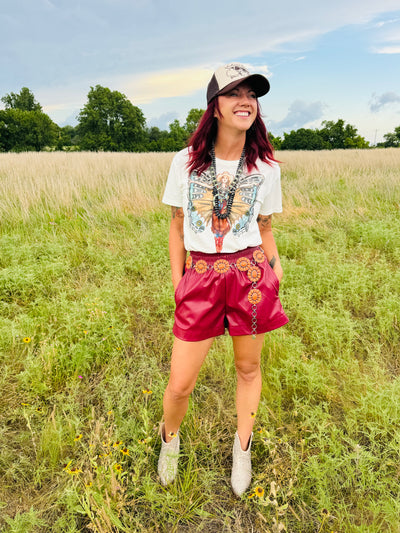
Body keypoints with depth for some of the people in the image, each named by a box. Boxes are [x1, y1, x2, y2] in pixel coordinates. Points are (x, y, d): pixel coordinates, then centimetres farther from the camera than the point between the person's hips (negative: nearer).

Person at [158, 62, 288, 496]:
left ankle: (242, 447, 43)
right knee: (180, 384, 4)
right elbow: (177, 226, 6)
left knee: (248, 367, 15)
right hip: (201, 277, 0)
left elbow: (264, 229, 11)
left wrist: (274, 270, 4)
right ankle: (169, 437, 40)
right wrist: (177, 282, 4)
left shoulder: (265, 167, 3)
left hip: (250, 274, 1)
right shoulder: (185, 162, 1)